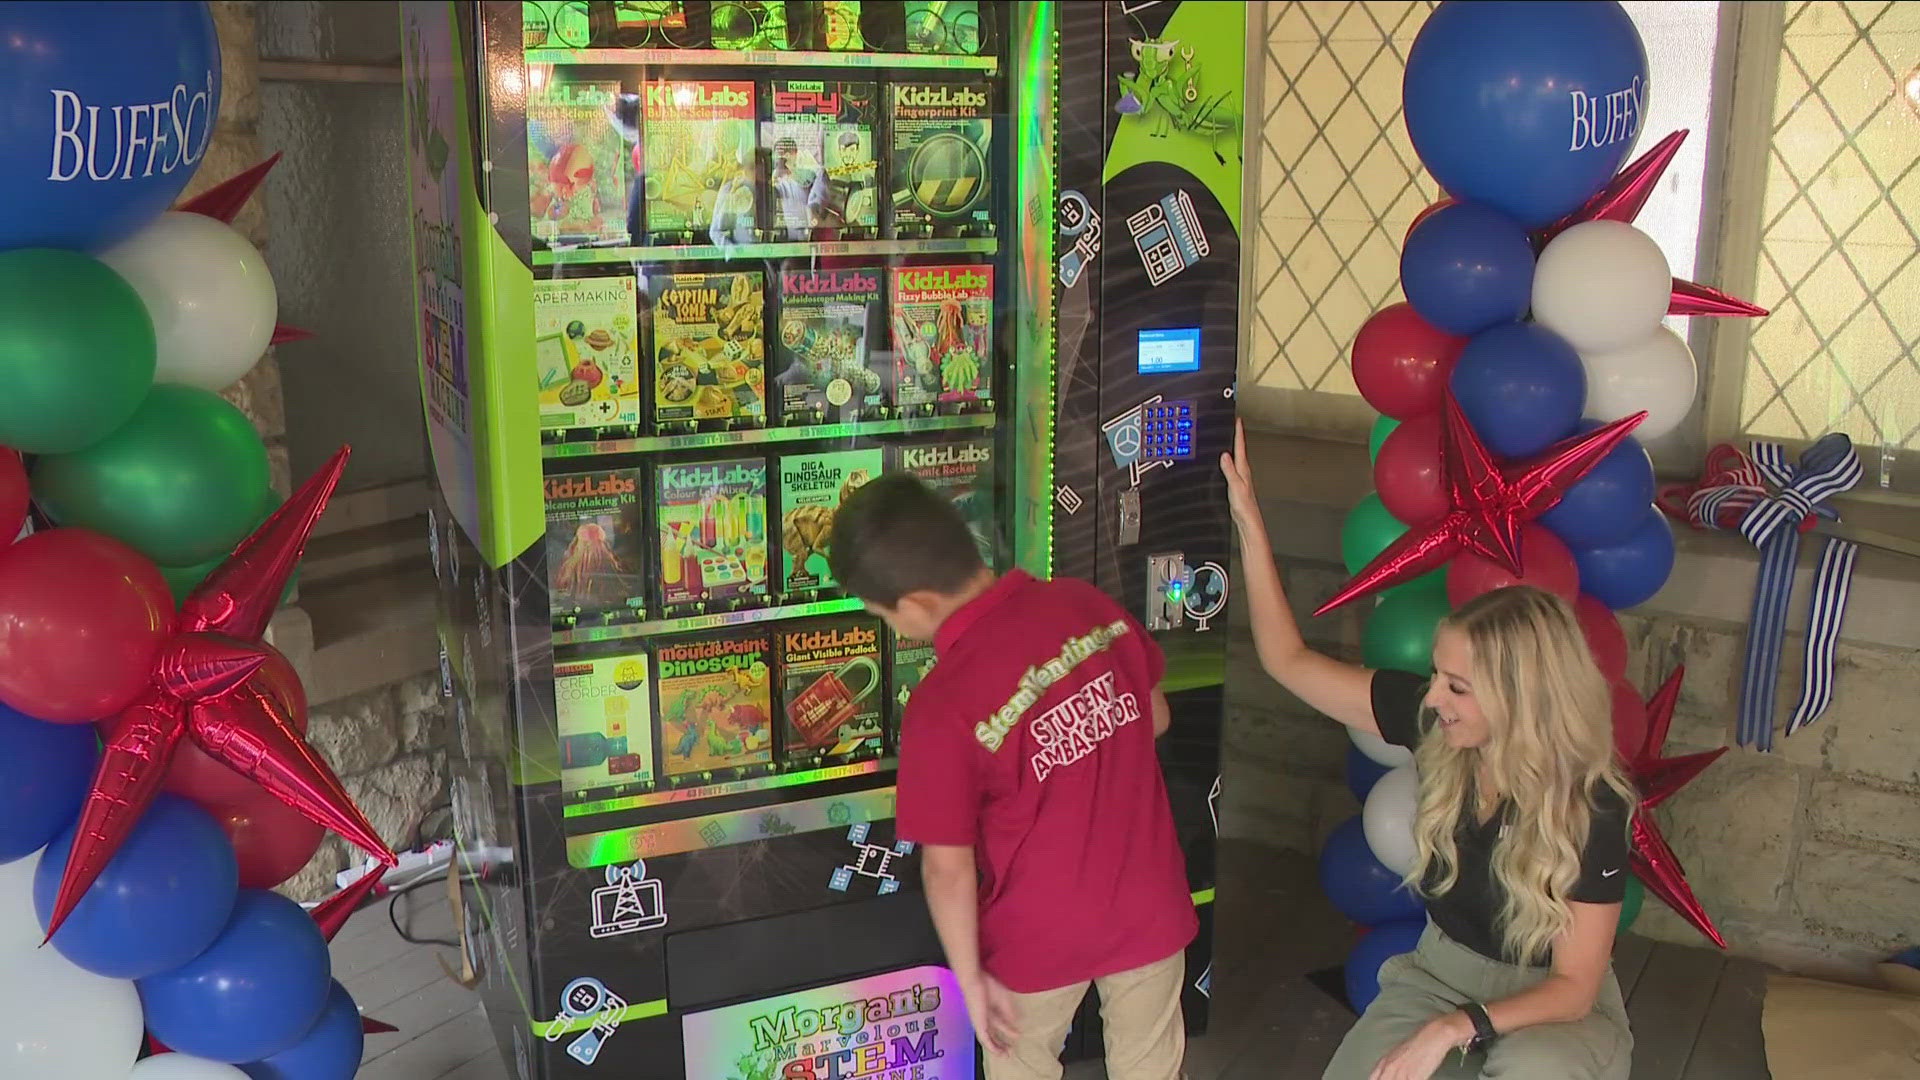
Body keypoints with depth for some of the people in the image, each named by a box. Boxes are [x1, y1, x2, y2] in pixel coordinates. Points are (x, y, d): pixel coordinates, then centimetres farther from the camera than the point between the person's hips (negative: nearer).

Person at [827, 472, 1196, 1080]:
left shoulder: (942, 708, -28)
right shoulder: (1087, 605, -14)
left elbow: (947, 867, -19)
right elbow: (1154, 718, 3)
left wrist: (969, 977, -5)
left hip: (1041, 936, -4)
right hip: (1149, 907, 4)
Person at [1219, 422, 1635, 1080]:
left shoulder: (1591, 808, -24)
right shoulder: (1430, 722, -16)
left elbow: (1573, 986, -18)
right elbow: (1289, 661, -9)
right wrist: (1248, 521, -15)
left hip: (1551, 1001, -4)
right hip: (1438, 970, 4)